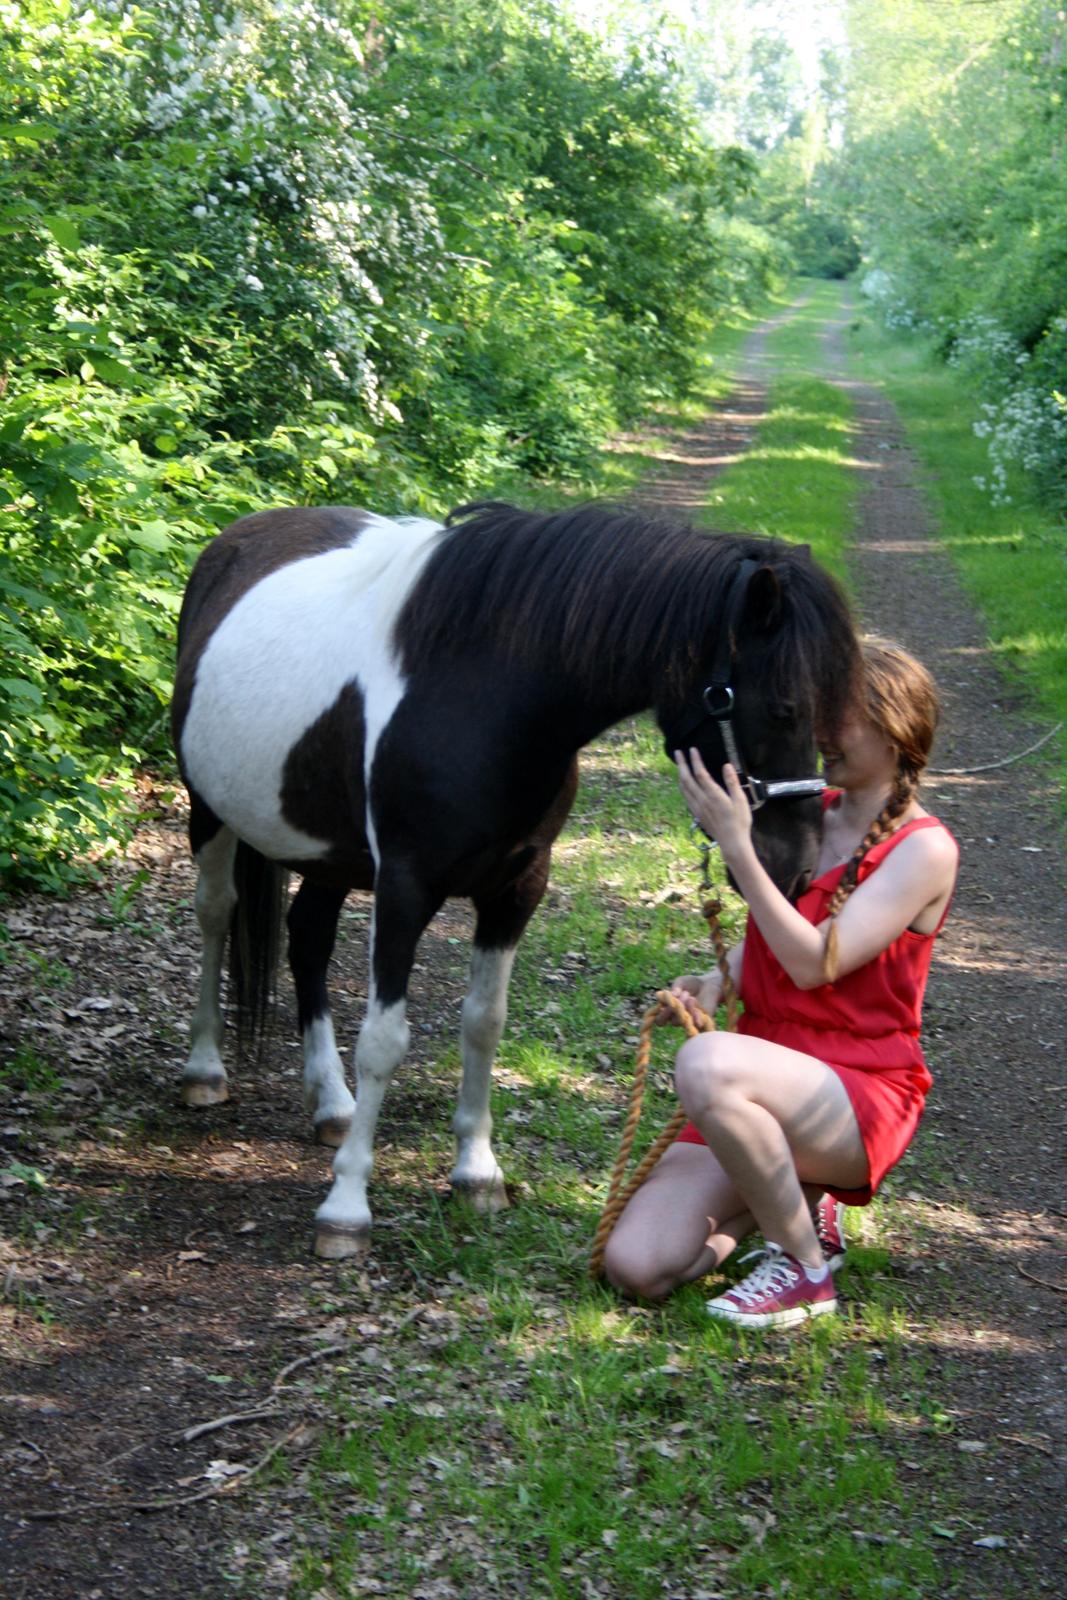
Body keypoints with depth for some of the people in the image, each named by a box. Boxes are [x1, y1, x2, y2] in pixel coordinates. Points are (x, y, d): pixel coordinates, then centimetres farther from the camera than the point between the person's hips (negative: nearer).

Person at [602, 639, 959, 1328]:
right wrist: (717, 982, 1)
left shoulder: (924, 849, -11)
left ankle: (805, 1270, -16)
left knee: (706, 1064, -38)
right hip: (769, 1080, 7)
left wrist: (737, 845, -25)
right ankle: (797, 1204, 16)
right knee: (635, 1266, -12)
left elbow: (817, 962, -20)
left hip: (860, 1099, -7)